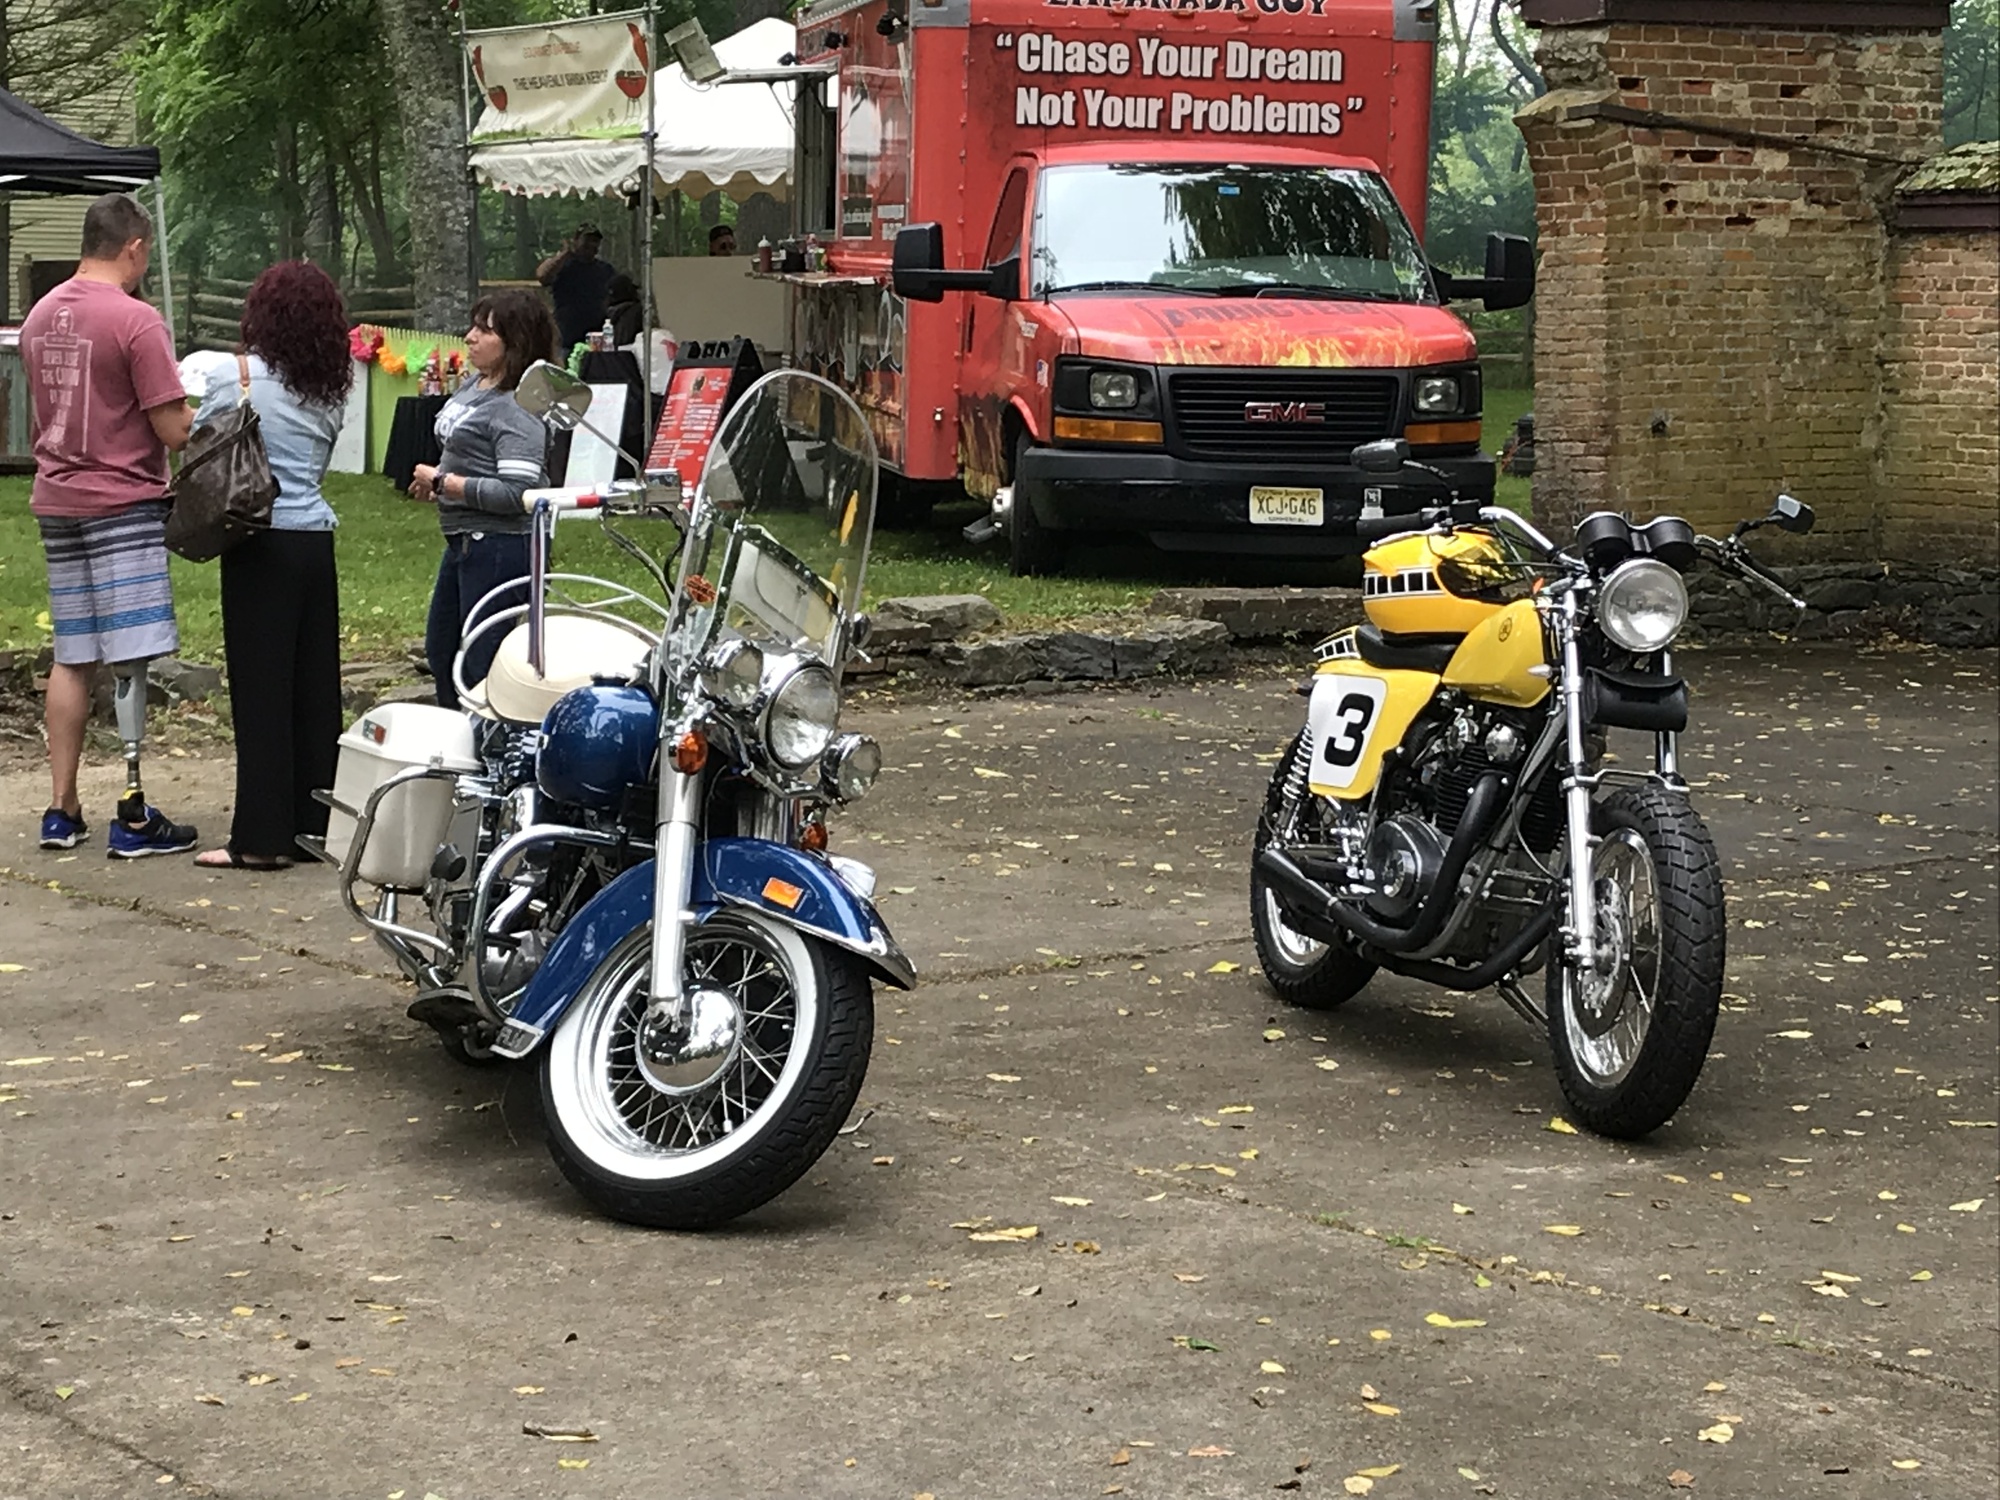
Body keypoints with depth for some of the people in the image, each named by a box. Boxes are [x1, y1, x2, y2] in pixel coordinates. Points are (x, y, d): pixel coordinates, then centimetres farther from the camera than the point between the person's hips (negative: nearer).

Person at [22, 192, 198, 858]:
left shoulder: (40, 316, 10)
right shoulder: (136, 320, -14)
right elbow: (172, 429, -16)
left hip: (55, 502, 7)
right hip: (123, 502, -7)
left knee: (71, 658, 13)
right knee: (129, 659, -4)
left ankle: (62, 810, 16)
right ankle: (132, 816, -2)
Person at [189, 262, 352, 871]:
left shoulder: (234, 377, -7)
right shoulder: (330, 392, 8)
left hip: (262, 545, -5)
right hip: (317, 540, 5)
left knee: (261, 689, -3)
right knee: (316, 685, 10)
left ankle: (262, 837, -2)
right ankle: (315, 820, 15)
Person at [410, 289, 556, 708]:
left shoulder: (519, 409, -19)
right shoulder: (475, 384, 10)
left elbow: (516, 493, -27)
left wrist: (443, 482, -19)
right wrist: (435, 486, 7)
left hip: (499, 547, -11)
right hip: (462, 543, 11)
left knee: (482, 668, -6)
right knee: (440, 653, 22)